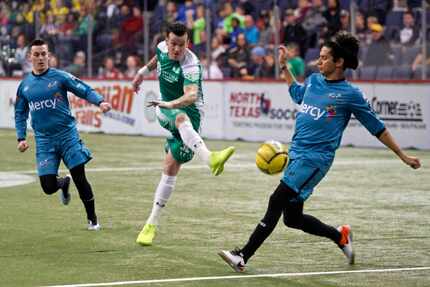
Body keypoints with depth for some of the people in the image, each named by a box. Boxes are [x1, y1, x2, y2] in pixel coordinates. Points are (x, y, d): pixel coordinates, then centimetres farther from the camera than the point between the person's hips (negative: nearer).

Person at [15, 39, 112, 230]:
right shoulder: (25, 85, 9)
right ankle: (63, 183, 32)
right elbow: (20, 113, 19)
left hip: (67, 135, -3)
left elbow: (85, 90, -4)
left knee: (80, 179, -6)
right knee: (48, 187, -6)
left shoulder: (60, 77, -2)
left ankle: (92, 219, 12)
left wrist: (100, 101, -24)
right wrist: (21, 138, 8)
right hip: (44, 140, 3)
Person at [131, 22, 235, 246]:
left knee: (170, 169, -12)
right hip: (166, 111, 5)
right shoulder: (162, 48, -5)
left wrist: (171, 104, -61)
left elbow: (191, 95, -43)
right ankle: (210, 159, -61)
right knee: (181, 119, -33)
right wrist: (143, 72, 37)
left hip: (190, 112, -5)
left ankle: (151, 225, -5)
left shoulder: (190, 66, -25)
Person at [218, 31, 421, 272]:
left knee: (276, 202, -17)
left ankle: (243, 257, -19)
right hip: (297, 154, 8)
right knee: (293, 218, 9)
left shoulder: (350, 94, -7)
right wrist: (284, 66, 29)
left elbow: (378, 128, 1)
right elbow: (298, 94, 36)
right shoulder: (314, 81, 12)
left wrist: (404, 156, 4)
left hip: (316, 158, -8)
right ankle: (341, 236, 30)